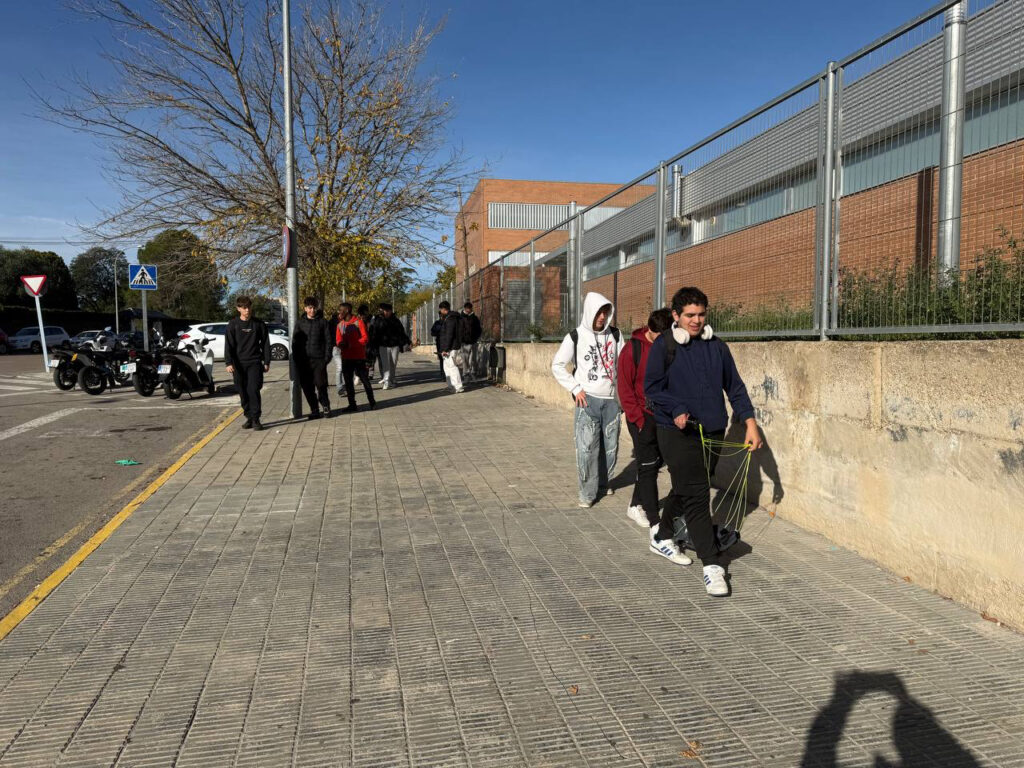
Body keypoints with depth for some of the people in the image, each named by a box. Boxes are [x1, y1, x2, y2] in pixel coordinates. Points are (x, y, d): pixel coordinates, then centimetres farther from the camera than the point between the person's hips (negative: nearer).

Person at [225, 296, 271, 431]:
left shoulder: (259, 324, 5)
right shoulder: (233, 324, 4)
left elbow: (265, 344, 9)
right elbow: (228, 345, 0)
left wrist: (266, 362, 4)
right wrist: (229, 363, -10)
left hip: (255, 362, -1)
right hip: (239, 364, 1)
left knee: (253, 390, -12)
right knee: (243, 393, 6)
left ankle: (256, 419, -7)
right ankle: (249, 418, 17)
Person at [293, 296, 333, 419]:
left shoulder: (322, 322, 4)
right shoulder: (300, 323, 9)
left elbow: (328, 340, 3)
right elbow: (295, 343, 9)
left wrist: (327, 356, -6)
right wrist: (296, 360, 1)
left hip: (319, 359, -2)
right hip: (304, 360, 2)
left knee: (321, 384, -7)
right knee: (307, 387, 3)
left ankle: (325, 406, 14)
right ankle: (314, 410, 13)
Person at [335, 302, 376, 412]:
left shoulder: (358, 321, -7)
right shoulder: (340, 324, 9)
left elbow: (365, 338, -11)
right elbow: (338, 339, 13)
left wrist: (350, 345, -20)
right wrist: (340, 343, -12)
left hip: (358, 356, -5)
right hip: (346, 357, 5)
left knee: (364, 379, 1)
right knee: (348, 381, 7)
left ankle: (372, 402, 17)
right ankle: (352, 405, 15)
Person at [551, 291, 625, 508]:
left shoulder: (615, 335, 7)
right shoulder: (576, 336, -2)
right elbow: (557, 365, 1)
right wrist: (575, 388, -6)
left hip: (612, 399, 4)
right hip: (588, 399, -3)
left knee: (610, 446, 9)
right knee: (587, 447, -8)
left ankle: (603, 484, 28)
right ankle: (588, 492, 2)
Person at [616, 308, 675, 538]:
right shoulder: (633, 350, -12)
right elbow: (625, 388, -9)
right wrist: (639, 420, -11)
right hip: (643, 417, -5)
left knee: (653, 464, 13)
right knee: (648, 467, -3)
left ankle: (635, 507, 30)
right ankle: (655, 522, 1)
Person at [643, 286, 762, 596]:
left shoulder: (717, 347, 10)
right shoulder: (663, 346, -4)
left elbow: (735, 386, 12)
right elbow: (651, 387, -5)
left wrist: (750, 423, 4)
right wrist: (676, 411, -19)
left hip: (712, 431, 6)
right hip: (678, 432, -5)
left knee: (686, 490, 17)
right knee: (695, 495, -10)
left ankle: (662, 537, 38)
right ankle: (712, 565, -7)